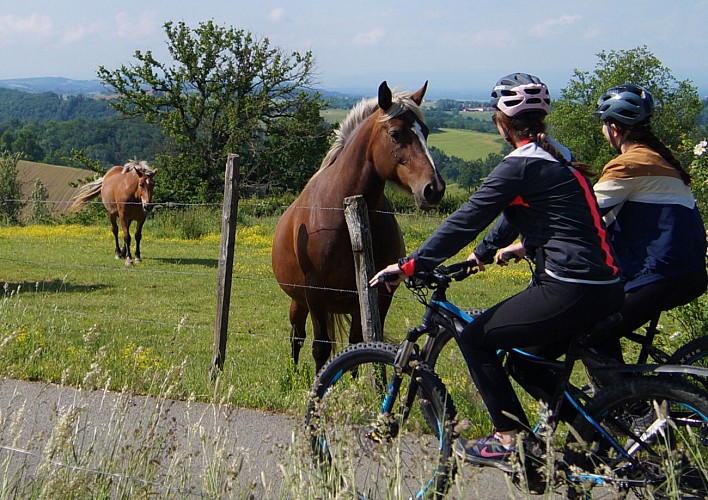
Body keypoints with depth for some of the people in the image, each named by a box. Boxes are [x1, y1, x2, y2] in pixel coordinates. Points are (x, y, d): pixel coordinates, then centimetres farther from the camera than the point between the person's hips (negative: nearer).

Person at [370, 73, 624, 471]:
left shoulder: (521, 165, -10)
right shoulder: (558, 158, 17)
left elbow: (465, 221, -10)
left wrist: (409, 266, -5)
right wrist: (486, 251, 43)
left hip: (570, 292, -9)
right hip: (607, 290, 9)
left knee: (476, 338, 3)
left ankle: (509, 440, 6)